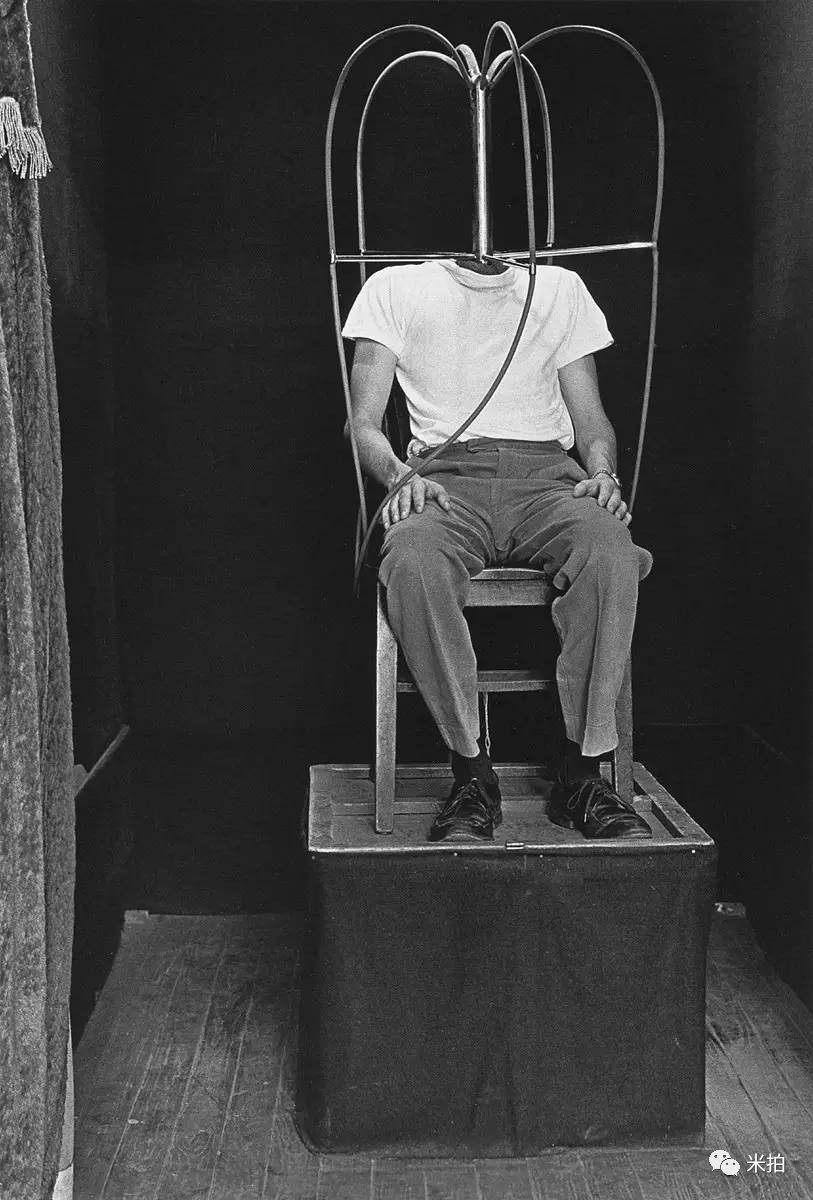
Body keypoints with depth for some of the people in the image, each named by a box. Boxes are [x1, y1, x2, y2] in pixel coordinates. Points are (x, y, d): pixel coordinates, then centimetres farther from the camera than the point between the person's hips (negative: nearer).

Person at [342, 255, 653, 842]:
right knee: (413, 558, -37)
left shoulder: (561, 287, 23)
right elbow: (364, 424, 9)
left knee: (611, 549, -34)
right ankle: (473, 774, -25)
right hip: (447, 477, -1)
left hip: (547, 473, 2)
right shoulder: (394, 287, 17)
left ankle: (582, 771, -24)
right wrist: (401, 474, -13)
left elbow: (592, 419, 20)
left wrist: (603, 472, -3)